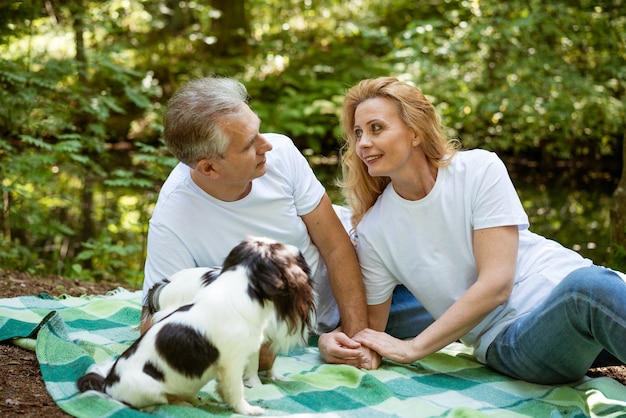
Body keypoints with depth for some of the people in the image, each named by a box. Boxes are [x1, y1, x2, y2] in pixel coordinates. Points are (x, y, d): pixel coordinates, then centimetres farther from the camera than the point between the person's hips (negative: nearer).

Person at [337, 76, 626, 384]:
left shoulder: (480, 170, -3)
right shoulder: (373, 231, 3)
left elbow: (496, 284, -10)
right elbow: (368, 326, 11)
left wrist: (413, 348, -14)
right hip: (508, 341, -1)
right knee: (585, 290, -35)